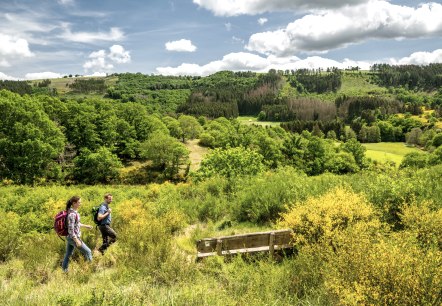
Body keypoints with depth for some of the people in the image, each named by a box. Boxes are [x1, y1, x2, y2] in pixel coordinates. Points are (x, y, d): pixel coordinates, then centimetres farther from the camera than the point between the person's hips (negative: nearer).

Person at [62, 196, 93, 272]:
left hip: (70, 237, 9)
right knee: (87, 251, 5)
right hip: (73, 237, -9)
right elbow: (70, 229, -25)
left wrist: (86, 226, 25)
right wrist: (77, 241, -24)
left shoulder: (74, 212, 3)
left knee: (68, 254, 18)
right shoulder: (72, 214, -25)